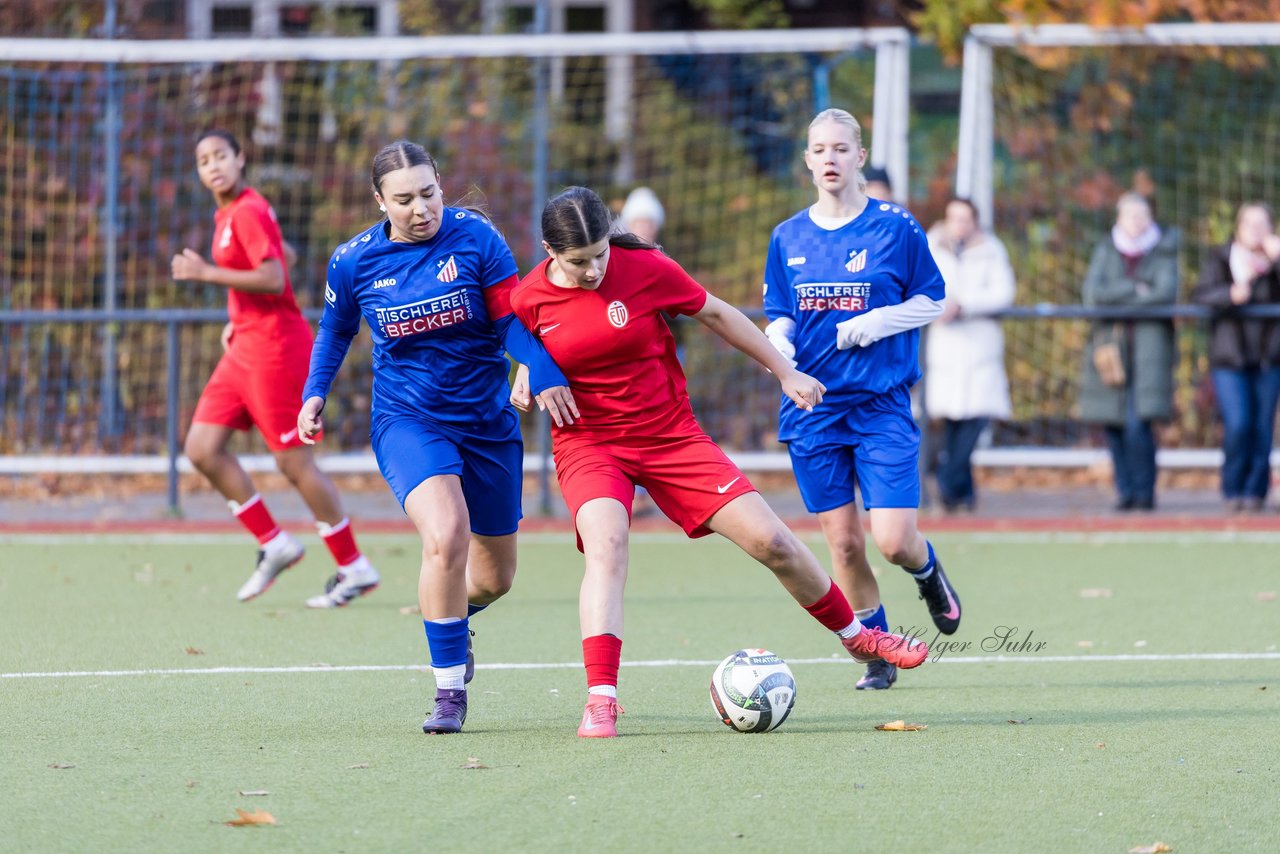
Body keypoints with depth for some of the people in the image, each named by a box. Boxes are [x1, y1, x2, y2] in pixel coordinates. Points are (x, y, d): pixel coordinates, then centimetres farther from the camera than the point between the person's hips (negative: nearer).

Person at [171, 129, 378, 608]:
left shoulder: (248, 212, -16)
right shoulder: (229, 214, 13)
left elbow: (274, 279, -24)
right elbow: (284, 257, 27)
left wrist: (207, 273, -22)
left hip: (274, 348, -10)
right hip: (244, 348, 10)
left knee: (295, 463, -5)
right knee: (201, 449, 4)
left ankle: (354, 569, 5)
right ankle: (274, 544, 12)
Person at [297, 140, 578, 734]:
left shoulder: (474, 238, -10)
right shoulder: (355, 261, -4)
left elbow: (511, 317, -9)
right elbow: (335, 329, 15)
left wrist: (544, 373, -25)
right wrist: (315, 392, 6)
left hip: (487, 420, 2)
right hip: (407, 419, -2)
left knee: (495, 576, 12)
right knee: (446, 536, -29)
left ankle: (452, 617, 50)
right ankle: (450, 689, -17)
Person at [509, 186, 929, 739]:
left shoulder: (647, 269, -12)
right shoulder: (530, 300, -10)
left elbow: (716, 315, 3)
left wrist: (785, 372, 9)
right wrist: (524, 389, -10)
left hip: (671, 436, 1)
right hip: (587, 443, -1)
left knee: (771, 541, -2)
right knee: (606, 544, -31)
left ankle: (856, 636, 23)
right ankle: (600, 700, -33)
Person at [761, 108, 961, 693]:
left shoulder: (896, 228, -2)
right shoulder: (789, 238, 7)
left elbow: (932, 302, 4)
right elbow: (779, 317, 12)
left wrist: (876, 322, -13)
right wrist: (780, 345, -11)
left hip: (881, 404, -3)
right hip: (813, 408, 3)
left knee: (894, 540, -12)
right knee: (843, 542, 2)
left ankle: (928, 571, 24)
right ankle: (876, 656, 18)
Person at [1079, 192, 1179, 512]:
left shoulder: (1163, 251, 7)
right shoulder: (1105, 250, 10)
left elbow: (1167, 292, -8)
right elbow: (1092, 293, -3)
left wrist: (1118, 299, -7)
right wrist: (1136, 289, -9)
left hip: (1149, 343, -2)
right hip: (1109, 341, 2)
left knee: (1138, 423, -14)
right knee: (1112, 424, 0)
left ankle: (1145, 491, -3)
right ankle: (1125, 492, 11)